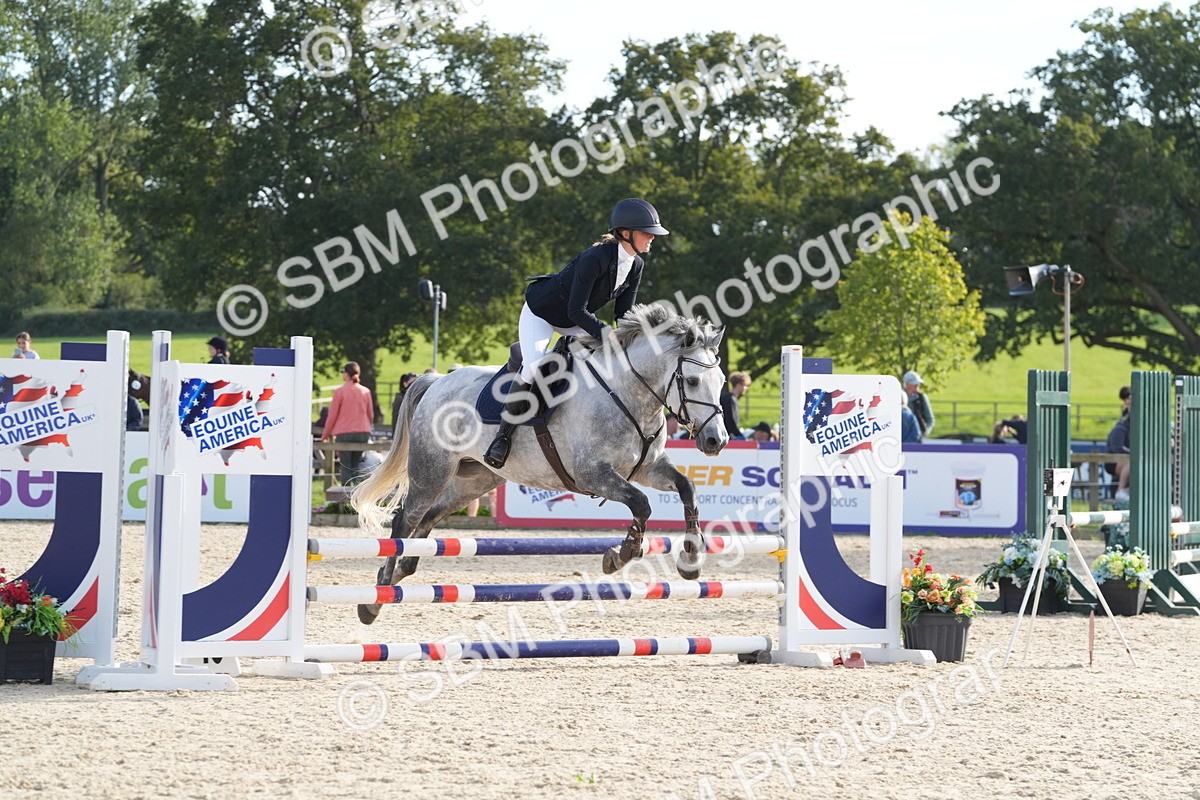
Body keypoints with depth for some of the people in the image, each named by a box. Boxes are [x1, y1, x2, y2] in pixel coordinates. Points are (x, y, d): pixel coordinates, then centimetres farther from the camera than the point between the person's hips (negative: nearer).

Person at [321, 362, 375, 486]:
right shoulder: (366, 391, 5)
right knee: (356, 465, 13)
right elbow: (371, 415, 13)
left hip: (344, 434, -4)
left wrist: (325, 434, 7)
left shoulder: (340, 391, -7)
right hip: (363, 433, 4)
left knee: (345, 466, 2)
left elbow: (332, 415, -3)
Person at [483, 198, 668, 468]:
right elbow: (576, 311, -35)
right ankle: (503, 436, -13)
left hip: (573, 322, 8)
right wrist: (606, 334, -46)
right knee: (533, 368, -27)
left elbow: (624, 314, -4)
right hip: (540, 312, -8)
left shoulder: (636, 265, -11)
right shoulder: (595, 258, -35)